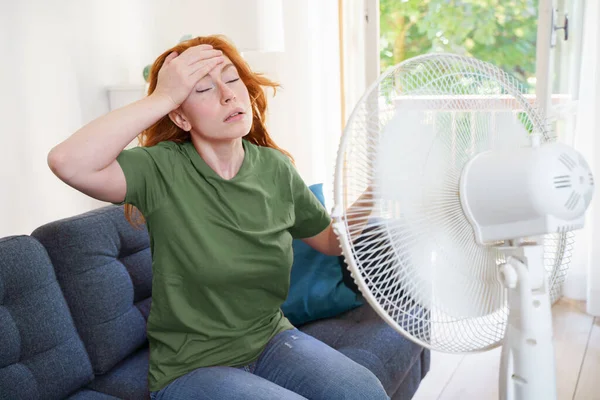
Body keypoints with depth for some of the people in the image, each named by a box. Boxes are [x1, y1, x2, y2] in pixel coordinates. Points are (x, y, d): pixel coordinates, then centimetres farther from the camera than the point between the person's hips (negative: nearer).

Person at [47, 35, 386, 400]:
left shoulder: (275, 168, -2)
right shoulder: (161, 170, -16)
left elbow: (332, 241, 10)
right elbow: (68, 163, -35)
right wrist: (162, 97, -30)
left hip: (272, 339, 4)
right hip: (190, 368, -4)